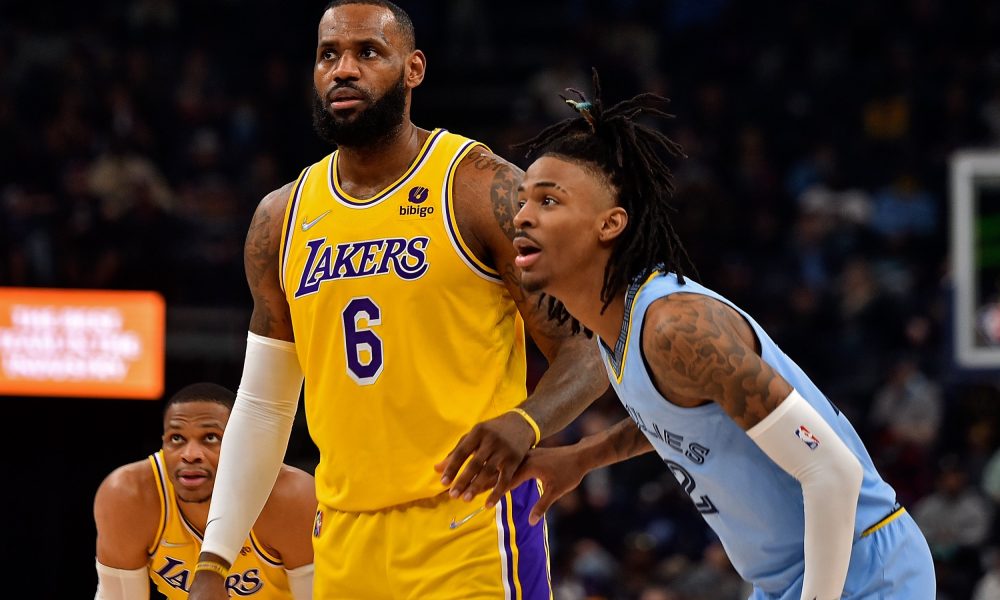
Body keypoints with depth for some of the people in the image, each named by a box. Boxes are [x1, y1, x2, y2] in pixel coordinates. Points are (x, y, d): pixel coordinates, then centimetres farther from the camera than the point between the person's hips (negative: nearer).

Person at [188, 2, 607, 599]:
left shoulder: (483, 189, -6)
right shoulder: (282, 219, 9)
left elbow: (586, 351, -6)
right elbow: (263, 405, 16)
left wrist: (524, 422, -27)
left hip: (471, 527, -5)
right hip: (345, 543, 5)